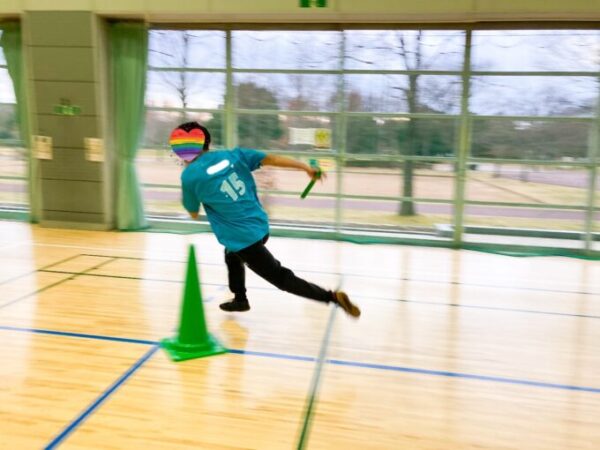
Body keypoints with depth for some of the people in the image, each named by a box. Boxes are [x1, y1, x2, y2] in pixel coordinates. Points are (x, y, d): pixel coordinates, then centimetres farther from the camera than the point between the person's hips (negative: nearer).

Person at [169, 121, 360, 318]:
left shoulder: (190, 175, -11)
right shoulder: (231, 155, 1)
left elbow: (194, 214, 2)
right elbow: (271, 159, -2)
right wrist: (306, 167, 3)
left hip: (243, 238, -7)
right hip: (260, 226, 7)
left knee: (281, 278, 3)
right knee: (233, 257, 35)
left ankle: (333, 297, -5)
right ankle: (240, 300, 52)